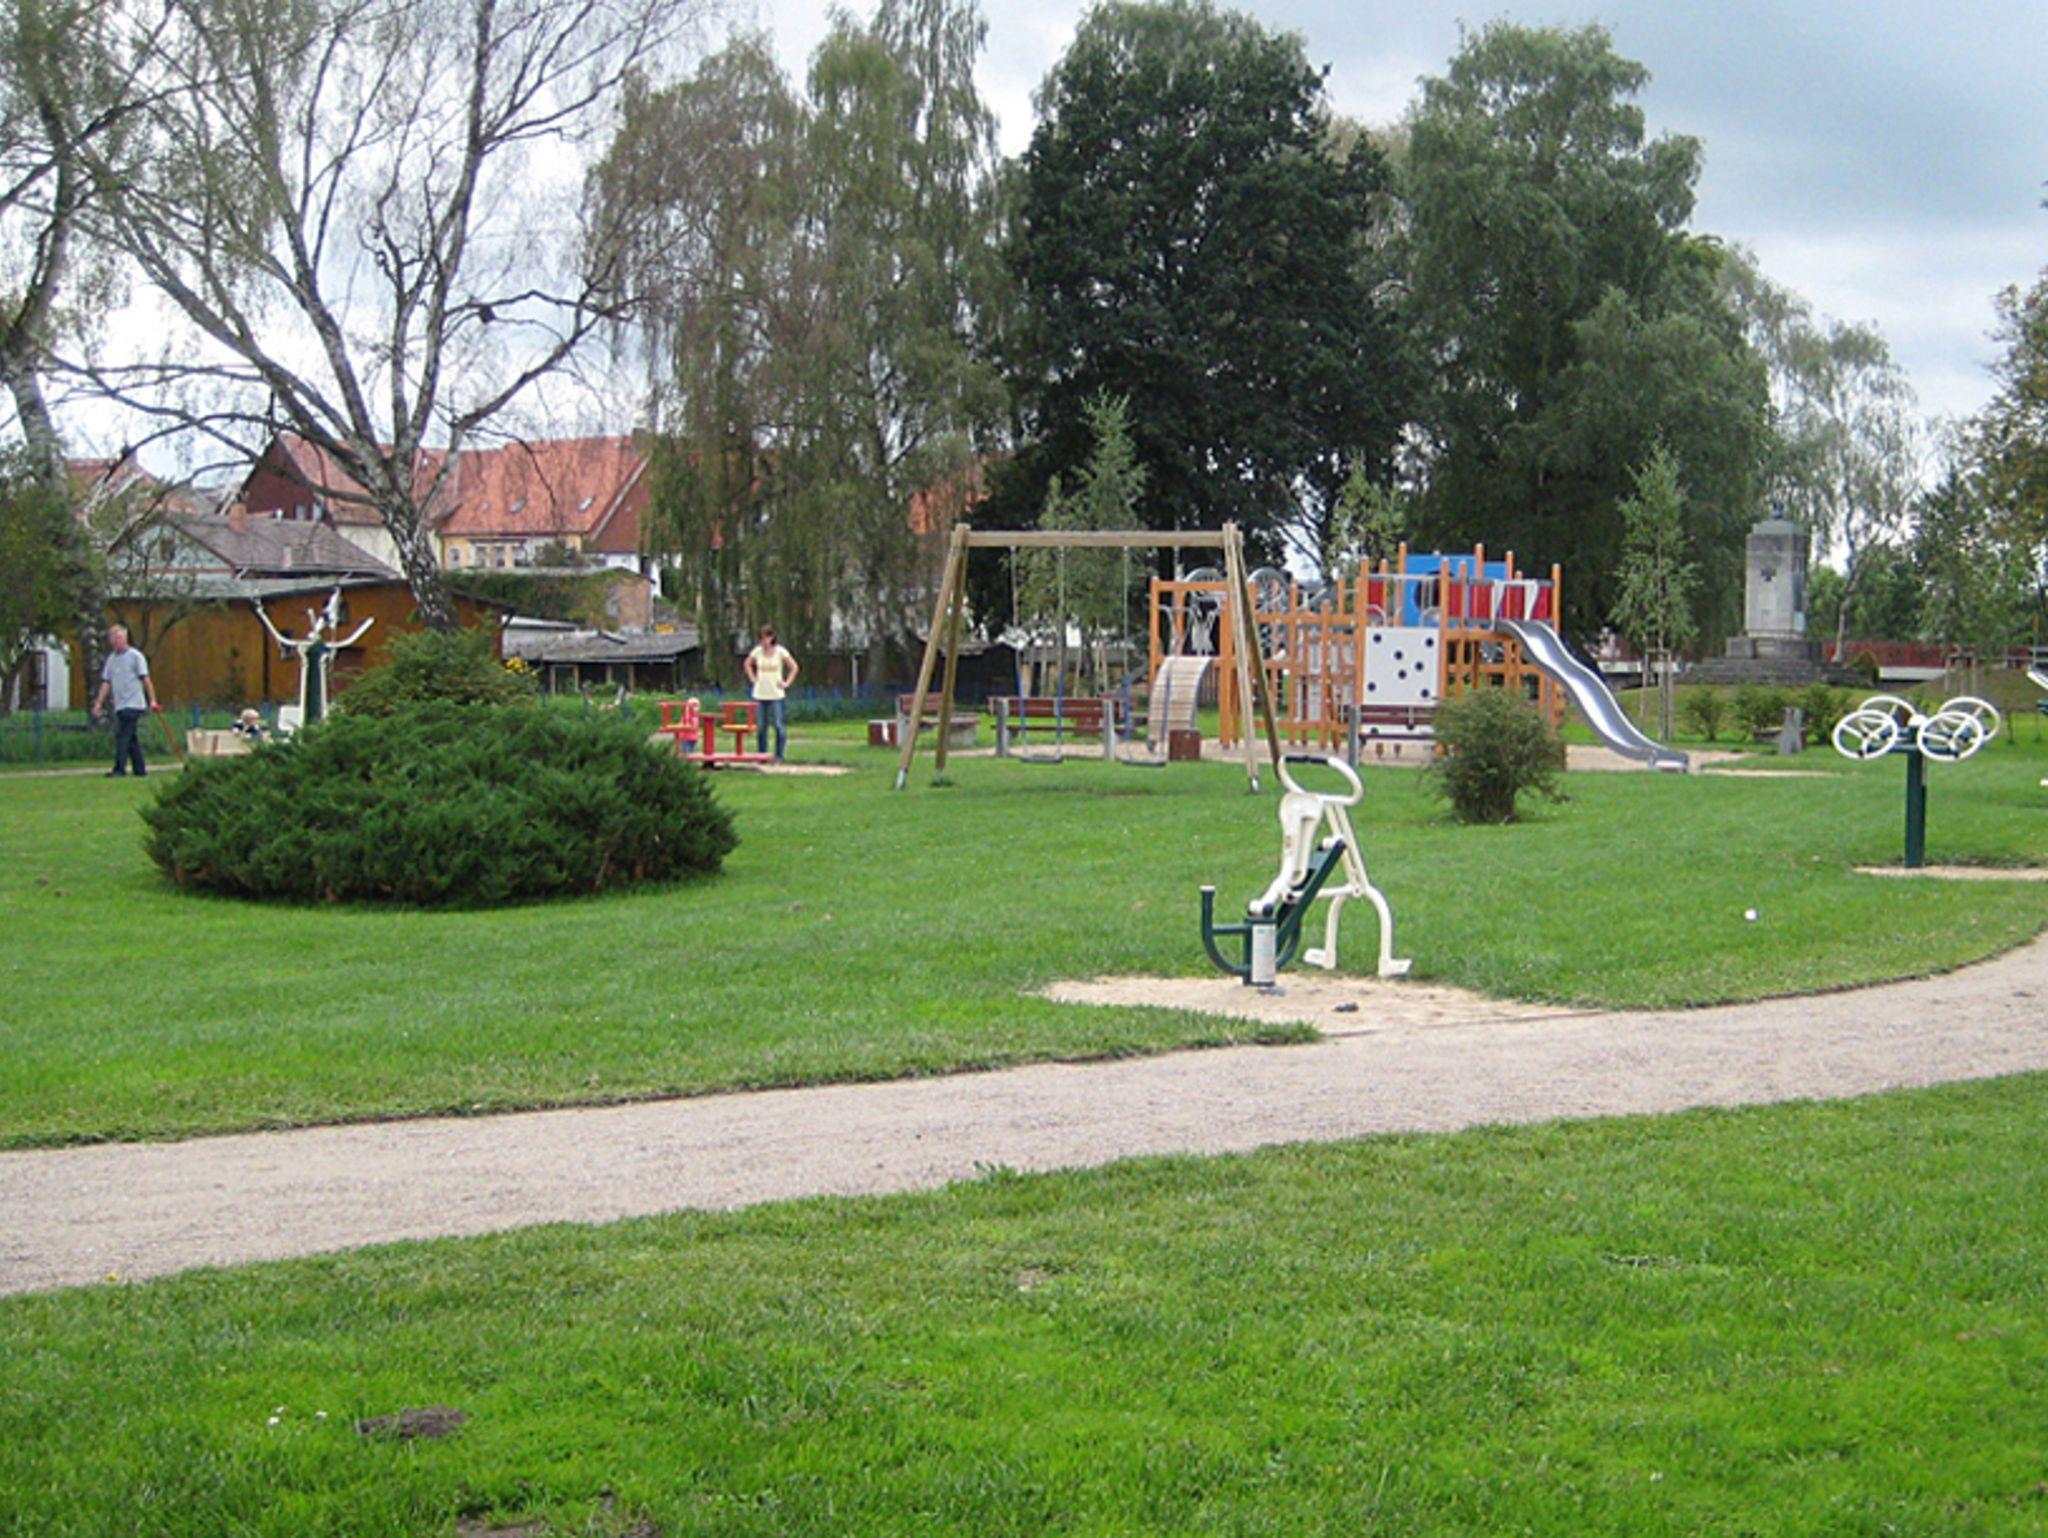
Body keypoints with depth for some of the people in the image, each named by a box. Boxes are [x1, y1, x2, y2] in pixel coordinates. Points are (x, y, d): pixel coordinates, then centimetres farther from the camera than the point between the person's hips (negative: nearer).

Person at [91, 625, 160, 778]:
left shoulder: (135, 655, -3)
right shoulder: (111, 658, 15)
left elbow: (146, 679, -5)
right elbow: (106, 683, 16)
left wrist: (152, 700, -10)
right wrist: (99, 703, 9)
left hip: (133, 704, -7)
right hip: (119, 706, 7)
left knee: (122, 736, -13)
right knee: (132, 739, 9)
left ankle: (119, 769, -15)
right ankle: (140, 769, 14)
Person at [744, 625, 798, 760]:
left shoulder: (780, 652, -3)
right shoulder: (757, 651, 5)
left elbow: (794, 667, 4)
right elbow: (748, 664, 22)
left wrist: (787, 683, -2)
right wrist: (752, 678, 11)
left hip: (777, 695, -2)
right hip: (759, 694, 3)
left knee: (780, 726, -6)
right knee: (760, 727, 3)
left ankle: (779, 756, -1)